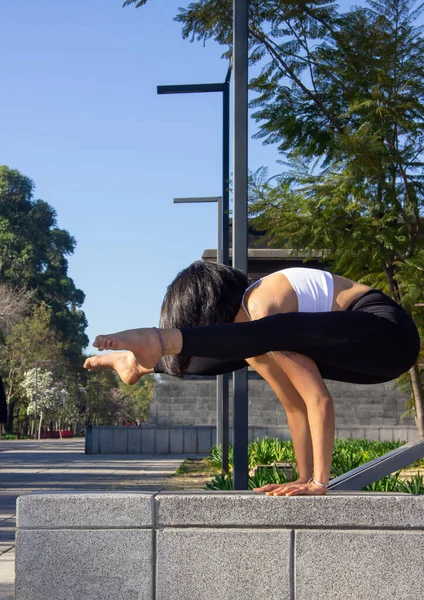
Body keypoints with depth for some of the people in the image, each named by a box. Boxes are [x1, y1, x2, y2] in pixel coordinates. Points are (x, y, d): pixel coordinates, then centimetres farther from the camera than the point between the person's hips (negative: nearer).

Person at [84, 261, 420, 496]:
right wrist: (305, 479, 6)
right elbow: (295, 407, 9)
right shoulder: (246, 319, 8)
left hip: (389, 334, -9)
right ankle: (142, 364, 32)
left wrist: (319, 482, -22)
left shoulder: (262, 310, -21)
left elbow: (319, 400, -24)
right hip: (366, 356, 9)